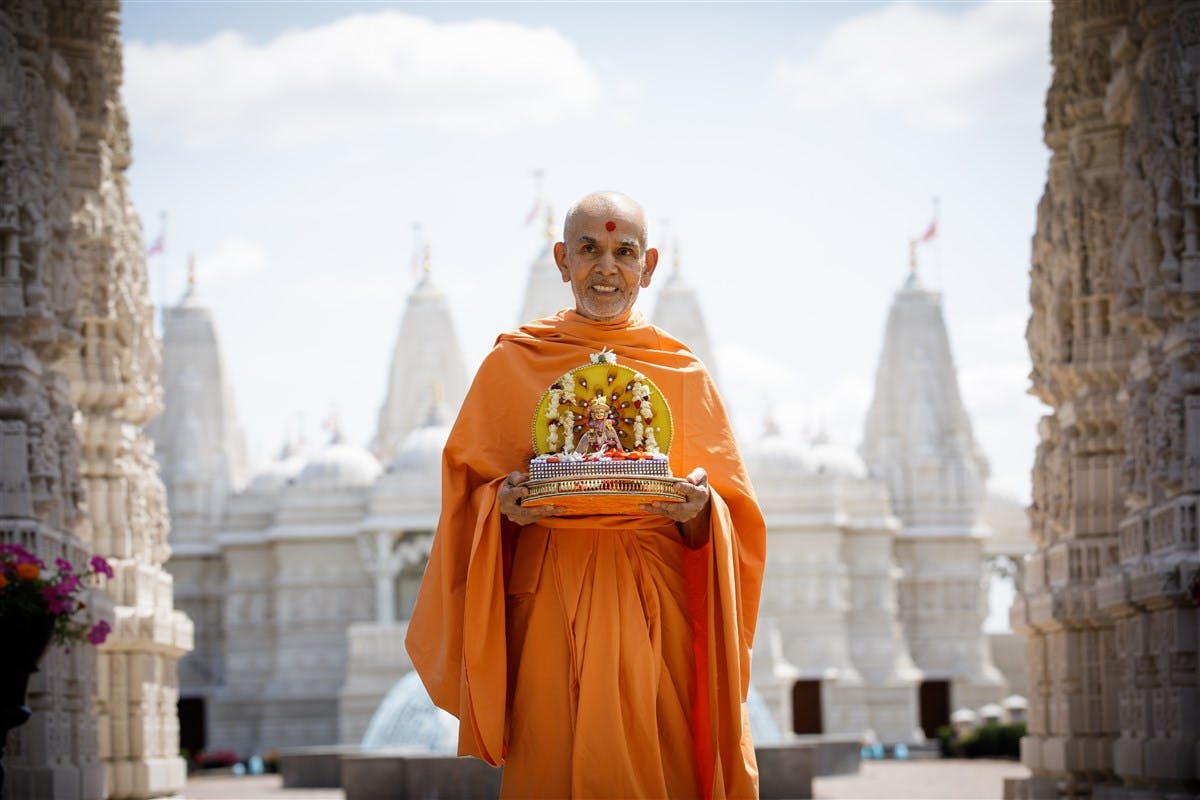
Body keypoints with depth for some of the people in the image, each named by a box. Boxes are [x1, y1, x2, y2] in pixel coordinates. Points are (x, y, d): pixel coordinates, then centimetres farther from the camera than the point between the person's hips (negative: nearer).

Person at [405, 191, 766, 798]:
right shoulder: (513, 362, 7)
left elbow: (729, 514, 9)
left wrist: (698, 510, -12)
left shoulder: (682, 372, 9)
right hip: (548, 605, -1)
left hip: (656, 606, 1)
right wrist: (502, 505, -12)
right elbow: (470, 491, 9)